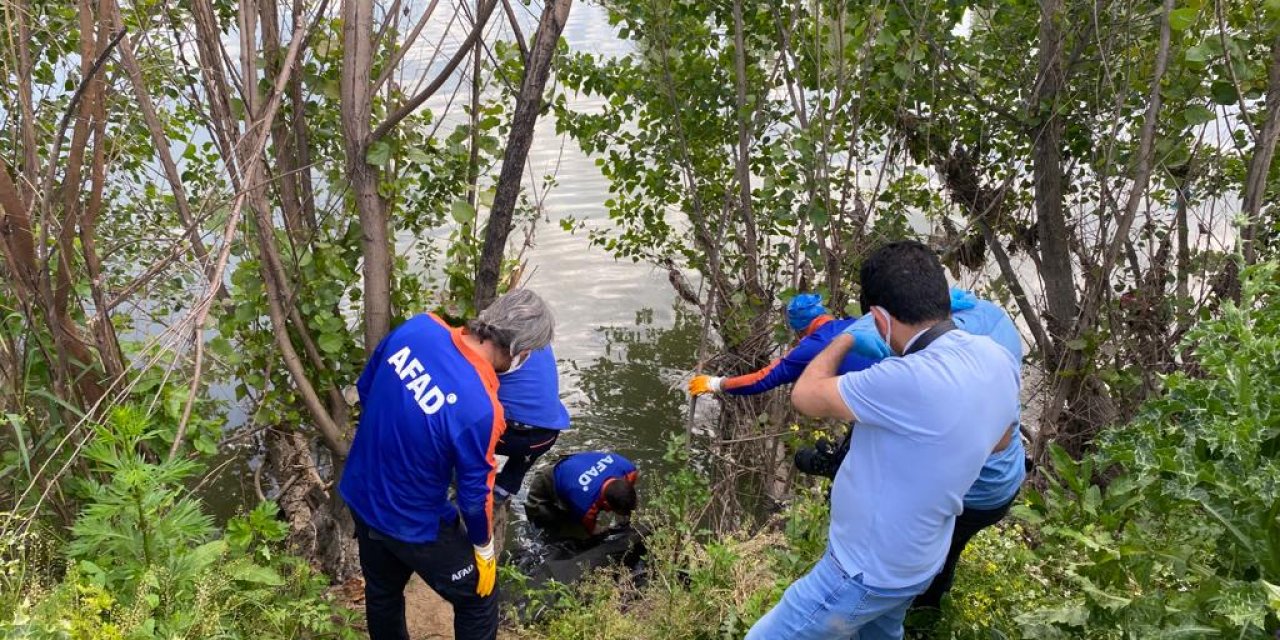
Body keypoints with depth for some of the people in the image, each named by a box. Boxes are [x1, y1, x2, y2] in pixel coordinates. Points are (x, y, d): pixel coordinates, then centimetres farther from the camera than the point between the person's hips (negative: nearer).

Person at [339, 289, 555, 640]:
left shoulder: (417, 327, -17)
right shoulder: (479, 409, -34)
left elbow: (365, 388, 0)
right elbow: (475, 493, -19)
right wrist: (484, 548, 0)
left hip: (361, 495, 7)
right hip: (413, 523, -7)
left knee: (382, 591, 30)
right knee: (478, 598, 17)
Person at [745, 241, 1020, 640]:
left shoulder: (908, 382, -37)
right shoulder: (996, 358, -9)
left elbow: (807, 396, -20)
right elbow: (998, 440, 12)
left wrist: (847, 337, -4)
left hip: (866, 574, -8)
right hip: (919, 561, 8)